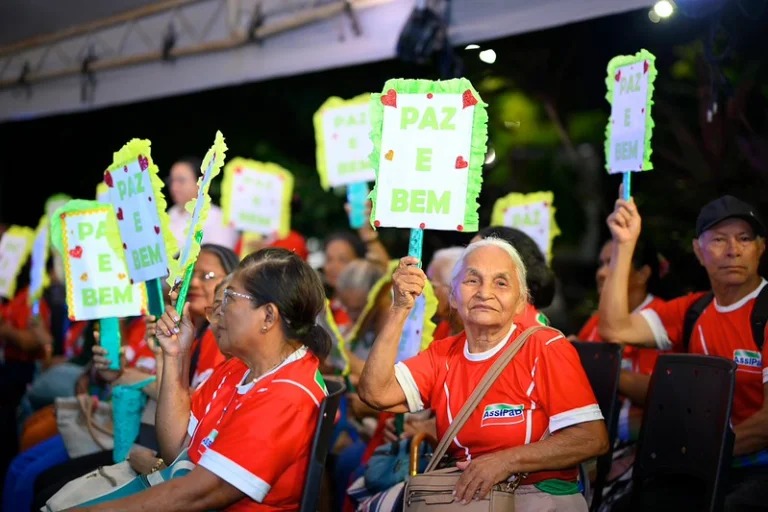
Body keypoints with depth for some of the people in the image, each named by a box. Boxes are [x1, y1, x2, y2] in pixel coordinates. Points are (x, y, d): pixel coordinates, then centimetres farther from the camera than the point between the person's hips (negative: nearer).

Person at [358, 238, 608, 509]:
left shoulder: (547, 348, -6)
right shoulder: (443, 355, 9)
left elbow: (593, 438, -14)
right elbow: (376, 393, -3)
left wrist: (506, 461, -21)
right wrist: (400, 310, -5)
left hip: (540, 495, -4)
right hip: (462, 494, 5)